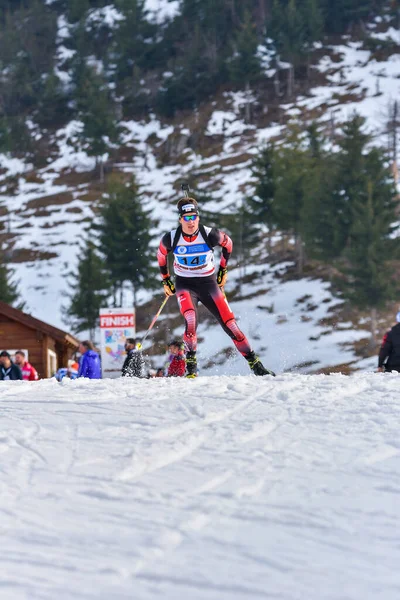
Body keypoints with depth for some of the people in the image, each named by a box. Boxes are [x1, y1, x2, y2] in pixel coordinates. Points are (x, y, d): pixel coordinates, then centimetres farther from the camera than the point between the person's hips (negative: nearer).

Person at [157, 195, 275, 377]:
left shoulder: (209, 235, -16)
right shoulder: (171, 238, -14)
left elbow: (227, 243, 6)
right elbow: (161, 256, 9)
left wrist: (223, 270, 12)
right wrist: (165, 280, 15)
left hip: (209, 283, 1)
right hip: (185, 285, 0)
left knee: (229, 324, -5)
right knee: (191, 322, -27)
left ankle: (255, 364, 6)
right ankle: (191, 367, -11)